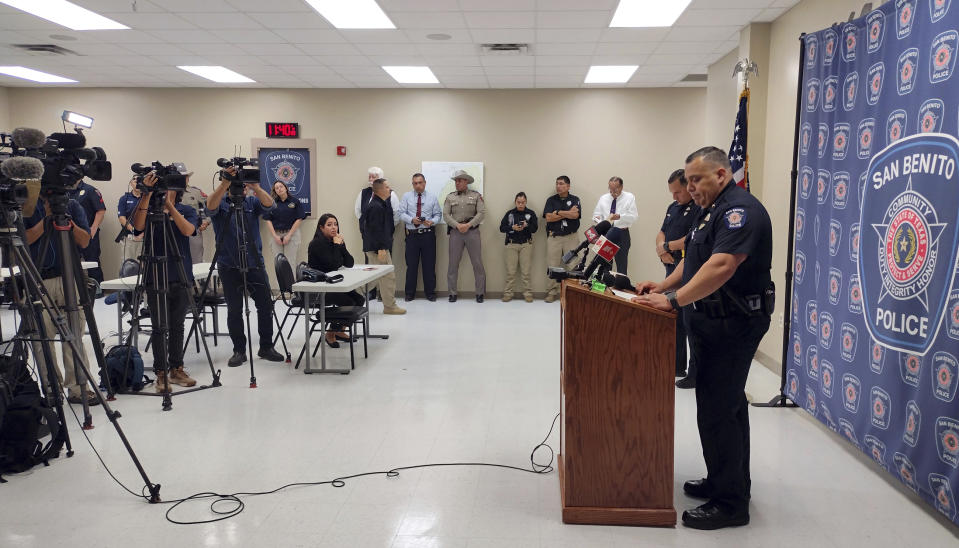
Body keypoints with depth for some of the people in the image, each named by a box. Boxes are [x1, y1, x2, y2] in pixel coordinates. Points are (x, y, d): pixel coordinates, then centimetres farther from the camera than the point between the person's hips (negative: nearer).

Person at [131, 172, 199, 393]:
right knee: (159, 328, 0)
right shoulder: (149, 209, 3)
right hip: (156, 278, -1)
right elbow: (138, 226, -18)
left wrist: (169, 205, -21)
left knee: (177, 326, 10)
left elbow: (188, 230, -15)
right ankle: (161, 373, 8)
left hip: (181, 278, 2)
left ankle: (176, 369, 20)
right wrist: (147, 194, -24)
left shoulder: (187, 211, 6)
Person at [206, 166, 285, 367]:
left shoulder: (252, 202, 7)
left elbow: (268, 203, -13)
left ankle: (266, 347, 16)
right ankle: (239, 350, 15)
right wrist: (225, 183, -34)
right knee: (234, 310, 3)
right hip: (229, 266, -2)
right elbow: (211, 206, -22)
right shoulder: (221, 204, 1)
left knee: (266, 305, 3)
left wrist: (255, 186, -29)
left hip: (255, 263, 2)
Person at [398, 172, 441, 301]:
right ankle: (410, 293, 13)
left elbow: (438, 214, 6)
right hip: (412, 234, 0)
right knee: (411, 264, 3)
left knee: (429, 264, 3)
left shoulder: (432, 198, 8)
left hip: (428, 235, 0)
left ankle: (430, 292, 14)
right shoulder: (407, 196, 6)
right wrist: (412, 220, -18)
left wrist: (432, 222, -15)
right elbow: (402, 213, 0)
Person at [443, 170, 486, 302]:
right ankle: (452, 293, 10)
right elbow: (446, 215, 2)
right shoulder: (450, 197, 10)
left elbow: (481, 213, -3)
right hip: (455, 232, 1)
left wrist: (468, 225, -13)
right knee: (453, 264, 2)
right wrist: (458, 225, -12)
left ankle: (480, 293, 7)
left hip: (472, 231, -1)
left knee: (477, 263, 0)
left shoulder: (476, 196, 6)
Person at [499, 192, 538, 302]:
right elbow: (502, 228, 4)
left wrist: (526, 225, -21)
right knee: (510, 271, -1)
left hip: (526, 244, 0)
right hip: (512, 244, 1)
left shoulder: (531, 214, 8)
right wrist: (512, 228, -14)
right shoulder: (509, 213, 10)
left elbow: (535, 228, -1)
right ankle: (508, 293, 4)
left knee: (525, 271, -2)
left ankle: (527, 293, 4)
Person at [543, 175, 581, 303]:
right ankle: (552, 292, 5)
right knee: (552, 266, -2)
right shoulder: (551, 200, 9)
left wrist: (558, 212, -9)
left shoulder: (574, 200, 7)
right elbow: (548, 218, -6)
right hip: (554, 237, 1)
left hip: (571, 237, 0)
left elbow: (575, 215, -11)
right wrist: (568, 213, -6)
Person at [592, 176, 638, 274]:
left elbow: (634, 216, -10)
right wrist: (597, 219, -15)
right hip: (605, 234, 3)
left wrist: (620, 217, -26)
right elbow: (597, 214, 9)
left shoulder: (629, 197, -1)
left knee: (622, 265, 0)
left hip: (622, 234, -3)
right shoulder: (603, 198, 8)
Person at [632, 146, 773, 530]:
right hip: (710, 322, 11)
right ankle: (726, 482, 32)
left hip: (732, 326, -11)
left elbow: (721, 266, -29)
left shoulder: (740, 210, -17)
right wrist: (664, 286, 10)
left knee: (717, 411, -8)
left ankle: (730, 503, 4)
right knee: (728, 404, 18)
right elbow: (694, 260, 23)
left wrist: (674, 300, -31)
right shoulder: (713, 211, 17)